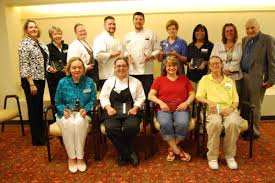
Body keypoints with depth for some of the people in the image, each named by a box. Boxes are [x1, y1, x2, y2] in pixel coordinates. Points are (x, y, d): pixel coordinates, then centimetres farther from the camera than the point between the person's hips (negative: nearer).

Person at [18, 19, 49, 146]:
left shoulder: (39, 43, 12)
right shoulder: (25, 44, -12)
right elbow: (24, 66, -18)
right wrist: (31, 84, -20)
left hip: (40, 79, 8)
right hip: (31, 80, -8)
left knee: (40, 107, 16)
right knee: (34, 109, 1)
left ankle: (42, 133, 31)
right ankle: (37, 139, 14)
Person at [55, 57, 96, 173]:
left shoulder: (89, 82, 1)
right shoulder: (62, 82, 0)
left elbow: (92, 100, 1)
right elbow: (58, 102, 5)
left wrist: (85, 109, -18)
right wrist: (64, 110, -15)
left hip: (82, 113, 0)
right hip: (66, 113, 0)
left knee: (80, 122, -35)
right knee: (68, 123, -34)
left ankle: (80, 157, -21)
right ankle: (71, 157, -18)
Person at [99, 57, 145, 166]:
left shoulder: (135, 82, 15)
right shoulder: (109, 82, 19)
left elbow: (140, 98, 9)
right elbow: (103, 97, 11)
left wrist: (135, 108, -8)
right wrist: (108, 107, -7)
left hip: (130, 112, -1)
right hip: (113, 112, 1)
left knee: (131, 127, -33)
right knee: (111, 128, -31)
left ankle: (124, 154, -6)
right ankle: (128, 154, -11)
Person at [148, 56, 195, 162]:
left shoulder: (184, 79, 19)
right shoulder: (159, 80, 15)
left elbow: (192, 94, 14)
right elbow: (150, 95, 6)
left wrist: (186, 103, -5)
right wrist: (160, 102, -11)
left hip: (181, 109, 1)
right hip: (164, 109, 0)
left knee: (182, 123, -32)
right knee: (165, 124, -34)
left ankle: (172, 148, -9)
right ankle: (178, 150, -16)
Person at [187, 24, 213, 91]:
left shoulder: (210, 45, 4)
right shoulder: (190, 46, 14)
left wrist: (206, 63, -13)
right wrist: (189, 63, -2)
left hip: (204, 75, -3)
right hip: (191, 76, 3)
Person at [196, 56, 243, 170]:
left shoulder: (230, 81, 24)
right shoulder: (205, 79, 17)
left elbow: (236, 100, 15)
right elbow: (199, 96, 3)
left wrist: (231, 109, -7)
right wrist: (209, 102, -17)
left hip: (229, 110, 2)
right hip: (213, 109, -2)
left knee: (233, 123, -32)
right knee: (215, 123, -36)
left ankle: (230, 155, -12)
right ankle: (212, 156, -20)